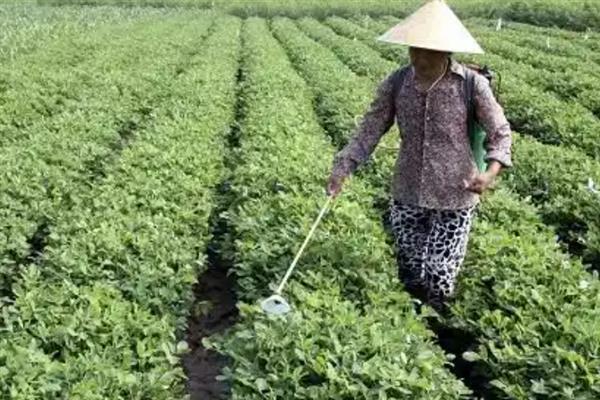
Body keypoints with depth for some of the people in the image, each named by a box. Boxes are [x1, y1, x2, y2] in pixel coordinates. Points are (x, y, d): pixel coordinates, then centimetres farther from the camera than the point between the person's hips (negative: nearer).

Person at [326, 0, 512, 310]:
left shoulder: (472, 85, -14)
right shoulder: (395, 84, -6)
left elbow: (500, 133, -5)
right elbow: (370, 130, 0)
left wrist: (492, 171, -23)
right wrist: (342, 169, -10)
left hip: (455, 198, -3)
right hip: (406, 194, 3)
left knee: (438, 280, 2)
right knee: (410, 278, 17)